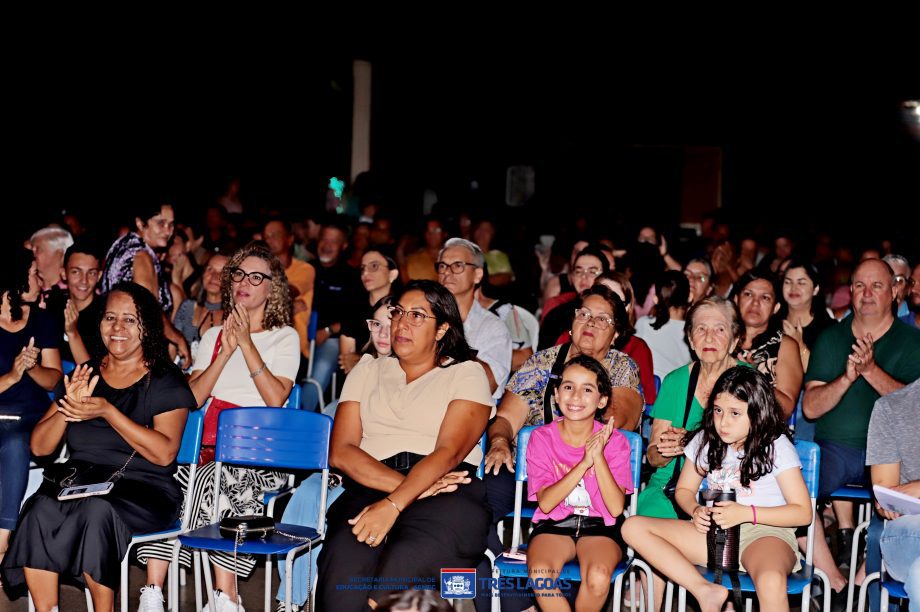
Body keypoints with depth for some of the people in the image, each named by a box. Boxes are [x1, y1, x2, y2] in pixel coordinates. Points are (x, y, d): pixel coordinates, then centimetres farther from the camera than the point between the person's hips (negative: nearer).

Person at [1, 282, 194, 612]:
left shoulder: (166, 380, 4)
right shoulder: (84, 374, 17)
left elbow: (164, 454, -10)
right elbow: (39, 446, 13)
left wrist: (107, 412, -16)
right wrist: (66, 408, -7)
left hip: (142, 489, -3)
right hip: (76, 481, 4)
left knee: (98, 509, -36)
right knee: (40, 509, -29)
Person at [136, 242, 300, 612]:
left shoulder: (284, 337, 9)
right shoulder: (213, 336, 20)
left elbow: (276, 399, -8)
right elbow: (192, 398, 6)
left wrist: (246, 343, -9)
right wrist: (226, 352, -3)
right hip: (210, 446, 4)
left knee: (216, 479, -36)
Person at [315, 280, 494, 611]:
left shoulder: (467, 374, 14)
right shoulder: (367, 370, 23)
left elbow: (448, 453, -3)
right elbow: (340, 451, 9)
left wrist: (393, 505, -20)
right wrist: (407, 486, -8)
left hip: (446, 493, -2)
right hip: (369, 488, 2)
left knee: (404, 563, -37)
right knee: (345, 565, -33)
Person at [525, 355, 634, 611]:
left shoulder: (614, 441, -3)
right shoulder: (541, 438, -2)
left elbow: (616, 507, -11)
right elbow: (545, 502, -11)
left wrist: (598, 457, -22)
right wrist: (584, 462, -21)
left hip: (599, 526, 0)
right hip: (553, 525, 0)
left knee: (598, 576, -32)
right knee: (540, 573, -32)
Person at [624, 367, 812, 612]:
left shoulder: (776, 446, -6)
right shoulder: (705, 440, 7)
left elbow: (803, 513, -7)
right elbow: (684, 490, 18)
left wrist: (746, 513, -18)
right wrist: (697, 511, -6)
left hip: (766, 531, -6)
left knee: (772, 582, -43)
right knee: (633, 527, -14)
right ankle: (706, 591, -24)